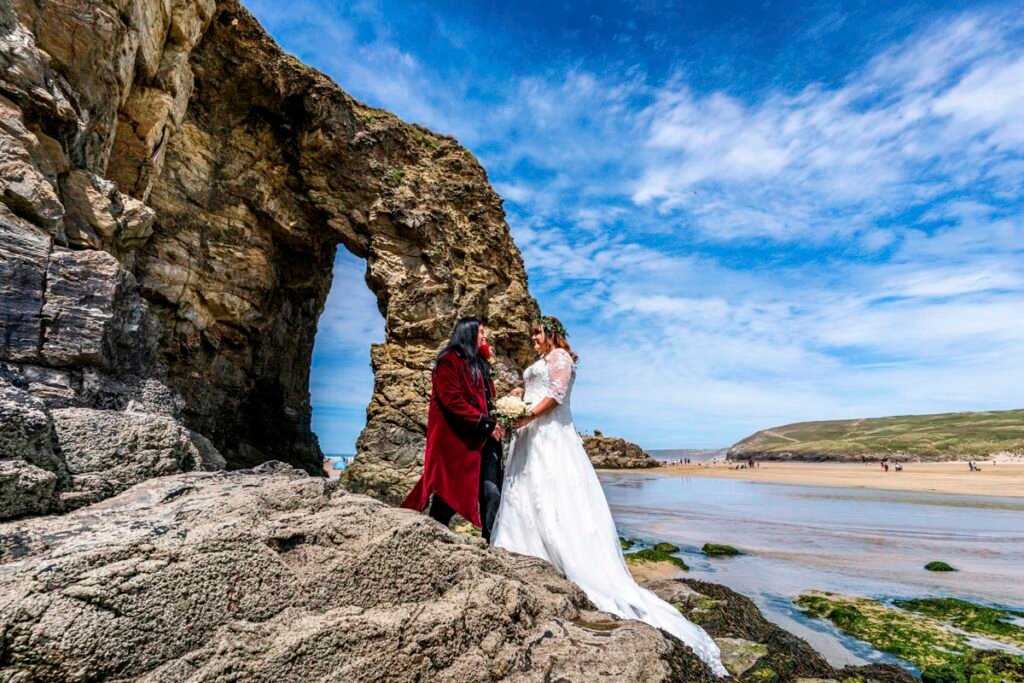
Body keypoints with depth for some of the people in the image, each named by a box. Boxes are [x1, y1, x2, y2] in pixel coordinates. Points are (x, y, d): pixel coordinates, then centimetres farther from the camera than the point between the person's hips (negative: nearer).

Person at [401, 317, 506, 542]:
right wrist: (486, 423, -16)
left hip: (484, 439, 8)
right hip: (457, 438, -7)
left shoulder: (479, 364, 21)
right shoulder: (449, 361, -5)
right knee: (448, 494, 2)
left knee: (492, 493, 0)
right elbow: (453, 401, -16)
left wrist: (494, 424, 3)